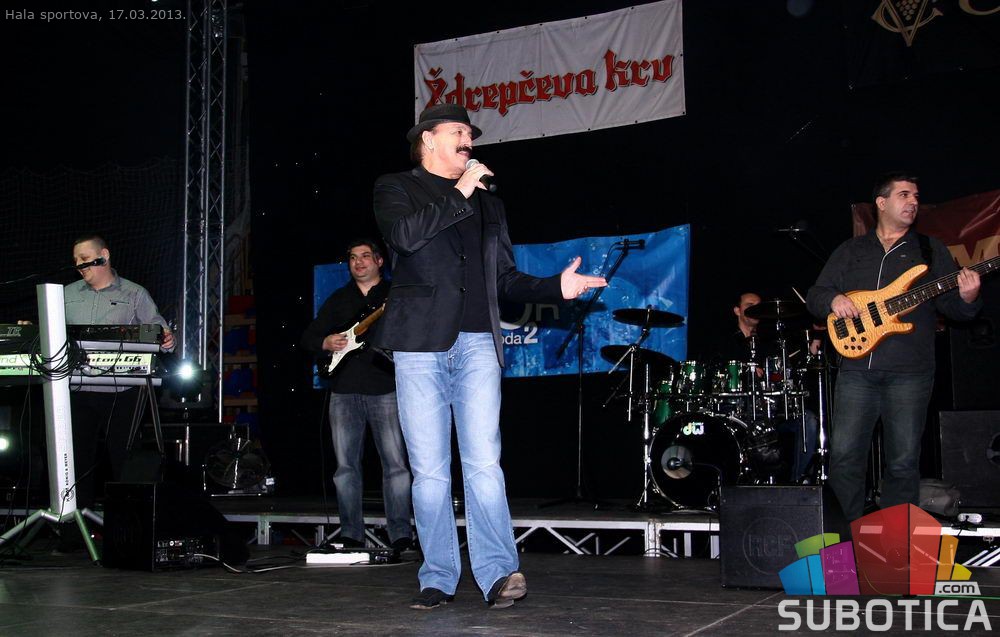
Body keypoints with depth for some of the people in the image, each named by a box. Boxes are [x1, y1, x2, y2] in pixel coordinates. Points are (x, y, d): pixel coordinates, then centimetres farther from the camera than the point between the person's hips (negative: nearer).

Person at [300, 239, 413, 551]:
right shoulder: (338, 300, 19)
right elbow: (308, 337, 19)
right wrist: (326, 343, -2)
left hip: (386, 389, -3)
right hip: (344, 391, 4)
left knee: (395, 463, -8)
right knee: (346, 465, 3)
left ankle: (400, 535, -4)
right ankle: (351, 535, 10)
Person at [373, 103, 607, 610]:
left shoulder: (488, 205, 24)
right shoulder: (396, 188, 13)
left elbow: (507, 279, 21)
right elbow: (403, 233, -10)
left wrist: (557, 287, 4)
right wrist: (459, 194, -5)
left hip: (477, 344, 2)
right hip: (420, 342, -2)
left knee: (483, 463, -8)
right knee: (429, 469, -1)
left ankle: (498, 573, -11)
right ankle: (438, 578, 6)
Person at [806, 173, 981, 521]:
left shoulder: (930, 249, 12)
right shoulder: (850, 251, 15)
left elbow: (953, 306, 8)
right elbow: (814, 295, 15)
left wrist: (967, 298, -16)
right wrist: (833, 299, -8)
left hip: (909, 372, -1)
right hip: (857, 368, 1)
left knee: (903, 463, 0)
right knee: (843, 456, -3)